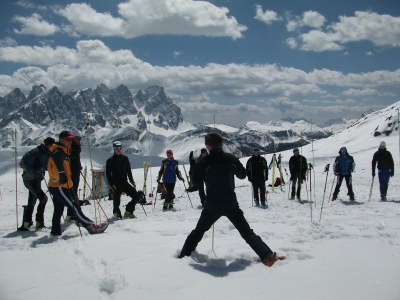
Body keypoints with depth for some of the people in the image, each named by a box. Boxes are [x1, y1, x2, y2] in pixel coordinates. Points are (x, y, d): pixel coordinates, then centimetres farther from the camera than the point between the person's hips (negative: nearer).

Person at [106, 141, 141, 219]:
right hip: (116, 184, -4)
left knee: (136, 196, -2)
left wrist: (132, 181, 9)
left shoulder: (125, 159, 11)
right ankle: (116, 213, 21)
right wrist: (112, 185, -13)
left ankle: (128, 212, 11)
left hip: (125, 183, 5)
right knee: (116, 201, -5)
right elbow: (108, 174, -4)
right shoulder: (110, 160, -3)